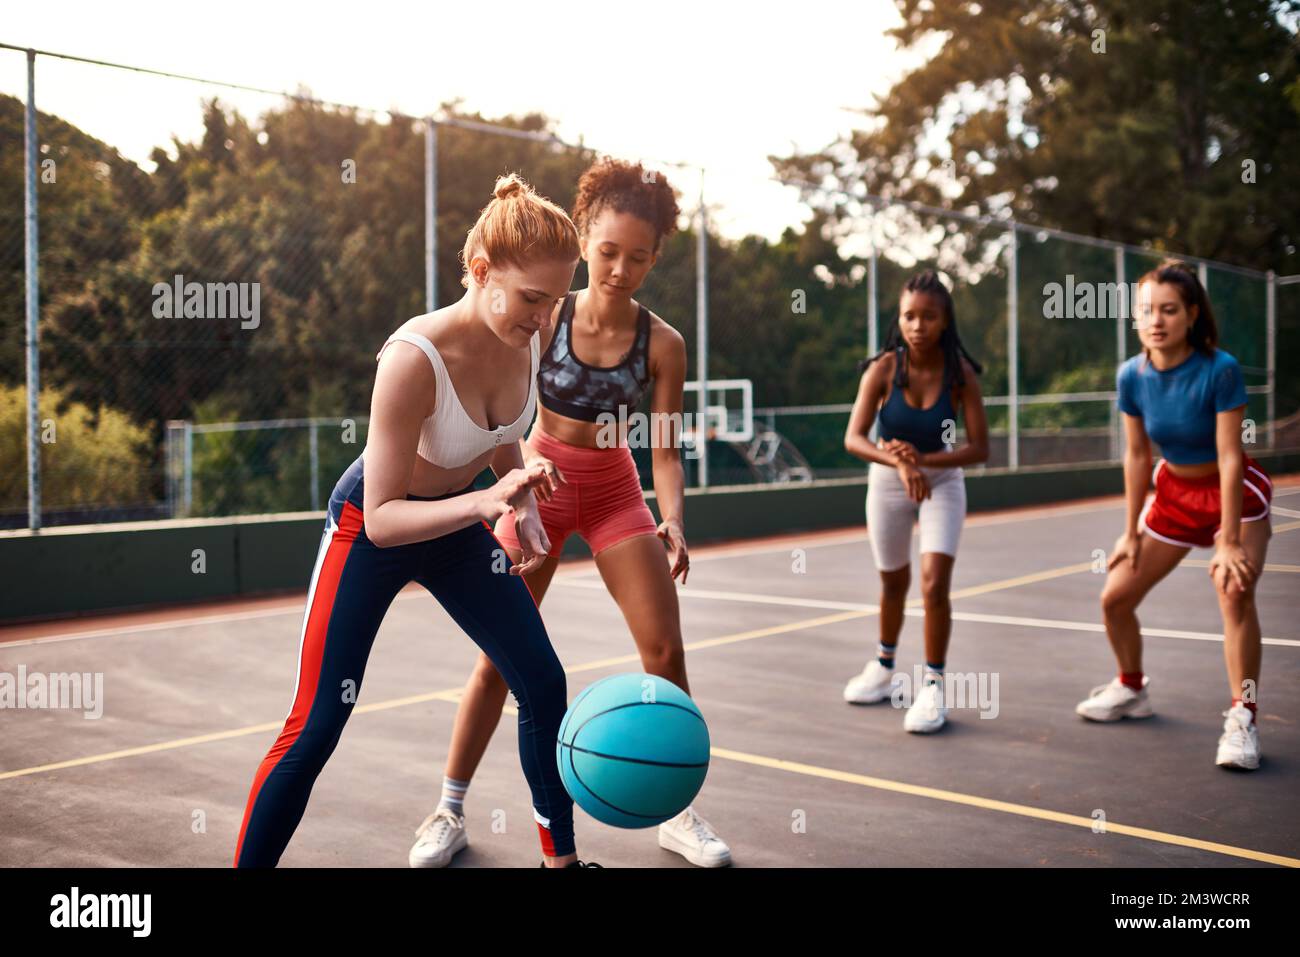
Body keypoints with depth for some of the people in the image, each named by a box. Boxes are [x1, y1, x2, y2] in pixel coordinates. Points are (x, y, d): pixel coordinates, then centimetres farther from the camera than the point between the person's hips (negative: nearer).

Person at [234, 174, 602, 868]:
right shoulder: (414, 359, -35)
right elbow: (381, 518, -30)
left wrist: (523, 511, -12)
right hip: (371, 531, -6)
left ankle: (561, 857, 23)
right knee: (314, 729, -8)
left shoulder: (525, 340, -15)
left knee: (544, 685, 5)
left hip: (457, 525, 6)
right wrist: (484, 503, -44)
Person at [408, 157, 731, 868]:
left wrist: (673, 521, -28)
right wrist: (527, 461, -34)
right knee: (499, 652, -1)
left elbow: (665, 452, -10)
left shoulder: (662, 343, -11)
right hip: (540, 480, -1)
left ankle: (679, 813, 11)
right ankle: (449, 813, 13)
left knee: (665, 650, -6)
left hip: (615, 491, 1)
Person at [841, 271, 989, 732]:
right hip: (887, 483, 1)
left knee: (934, 585, -15)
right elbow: (853, 438, -24)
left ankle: (933, 686, 2)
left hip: (942, 482, -1)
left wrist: (924, 460, -31)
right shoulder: (883, 369, -18)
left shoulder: (961, 373, -17)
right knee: (893, 583, 16)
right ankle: (883, 668, 40)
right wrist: (898, 462, -41)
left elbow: (979, 448, -17)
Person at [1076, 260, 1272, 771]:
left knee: (1234, 590, -29)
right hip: (1174, 492, 5)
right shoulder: (1132, 375, -14)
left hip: (1234, 493, -5)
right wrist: (1131, 532, -1)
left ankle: (1242, 719, -18)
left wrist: (1229, 542, -27)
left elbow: (1229, 459, -26)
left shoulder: (1220, 370, -27)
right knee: (1114, 598, 5)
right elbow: (1137, 455, -4)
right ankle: (1131, 689, 31)